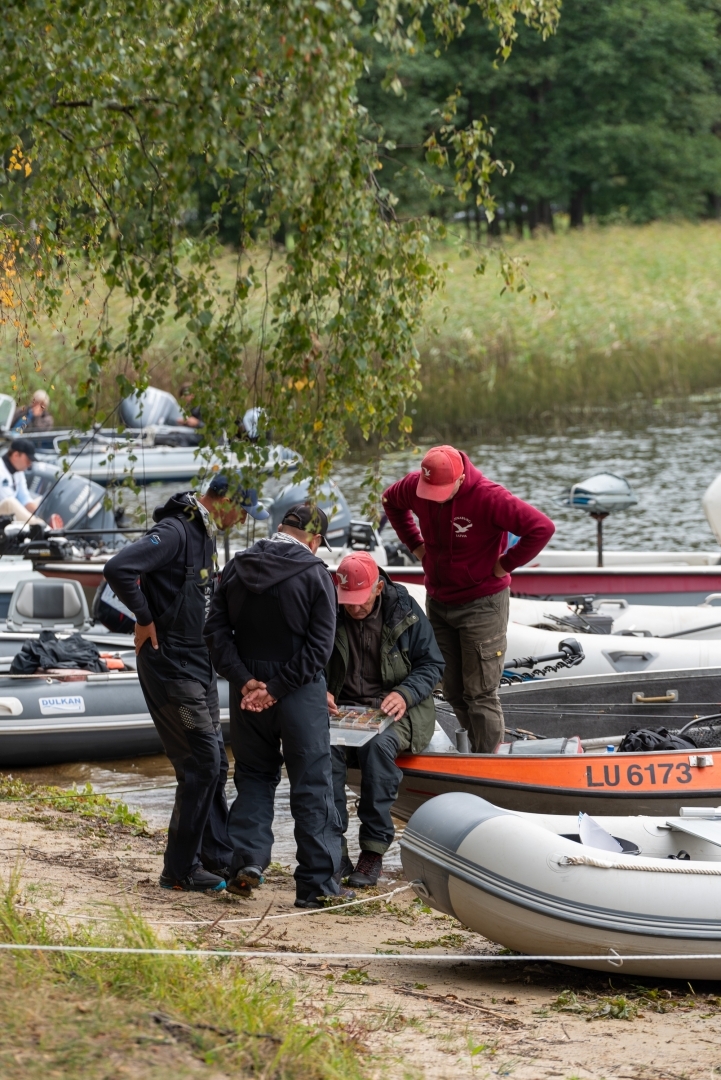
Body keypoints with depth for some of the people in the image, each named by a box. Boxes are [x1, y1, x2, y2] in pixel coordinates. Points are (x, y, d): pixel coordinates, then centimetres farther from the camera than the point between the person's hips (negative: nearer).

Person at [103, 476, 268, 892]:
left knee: (214, 761, 14)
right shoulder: (174, 532, -20)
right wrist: (145, 619, -21)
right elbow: (119, 569, -32)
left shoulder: (206, 534, 12)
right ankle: (181, 869, -1)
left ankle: (218, 857, 23)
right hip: (171, 665, -10)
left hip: (198, 663, 10)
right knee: (201, 761, -8)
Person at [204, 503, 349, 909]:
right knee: (312, 786, 3)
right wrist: (276, 689, -14)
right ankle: (318, 882, 2)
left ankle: (247, 859, 2)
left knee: (254, 777, 18)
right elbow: (319, 647, -15)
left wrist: (244, 681, -10)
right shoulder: (316, 575, -9)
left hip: (248, 692, 4)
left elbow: (217, 631, -2)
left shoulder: (237, 569, 3)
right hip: (301, 694, -4)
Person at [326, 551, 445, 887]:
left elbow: (432, 664, 3)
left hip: (395, 710, -2)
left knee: (379, 745, -36)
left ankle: (373, 851, -29)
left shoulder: (405, 610, -2)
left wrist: (405, 694, -17)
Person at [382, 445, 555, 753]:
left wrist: (505, 564, -20)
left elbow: (542, 528, -29)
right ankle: (482, 747, 28)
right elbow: (391, 501, 18)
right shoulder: (415, 487, -8)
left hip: (481, 604, -6)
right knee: (453, 691, 13)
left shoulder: (488, 497, -26)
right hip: (438, 602, 6)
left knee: (480, 693, -3)